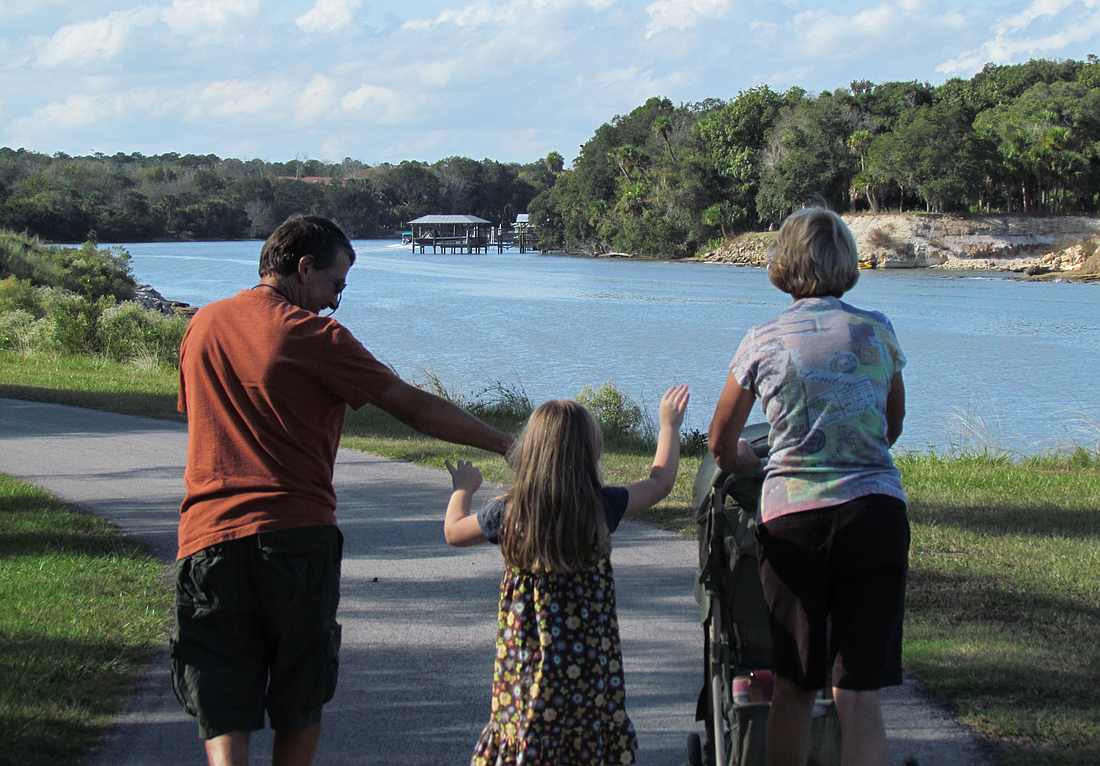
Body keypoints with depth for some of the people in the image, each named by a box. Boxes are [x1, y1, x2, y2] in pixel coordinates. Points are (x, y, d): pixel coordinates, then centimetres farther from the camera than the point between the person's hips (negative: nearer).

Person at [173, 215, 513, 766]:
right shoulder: (312, 335, -4)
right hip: (297, 536, -3)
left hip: (209, 535, 3)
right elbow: (412, 406, -4)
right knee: (300, 707, 15)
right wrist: (502, 443, 4)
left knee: (224, 719, 0)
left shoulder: (202, 326, 12)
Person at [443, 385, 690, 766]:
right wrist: (669, 424, 25)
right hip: (590, 659, 0)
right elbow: (660, 482, 10)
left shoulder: (508, 511, -5)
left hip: (528, 659, 0)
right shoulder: (601, 507, -7)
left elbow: (454, 531, 14)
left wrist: (463, 489, 33)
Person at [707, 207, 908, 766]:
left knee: (795, 687, 12)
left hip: (792, 518, 0)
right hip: (876, 512, 0)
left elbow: (721, 446, 10)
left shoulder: (763, 343, 1)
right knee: (860, 693, 1)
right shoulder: (876, 331, 5)